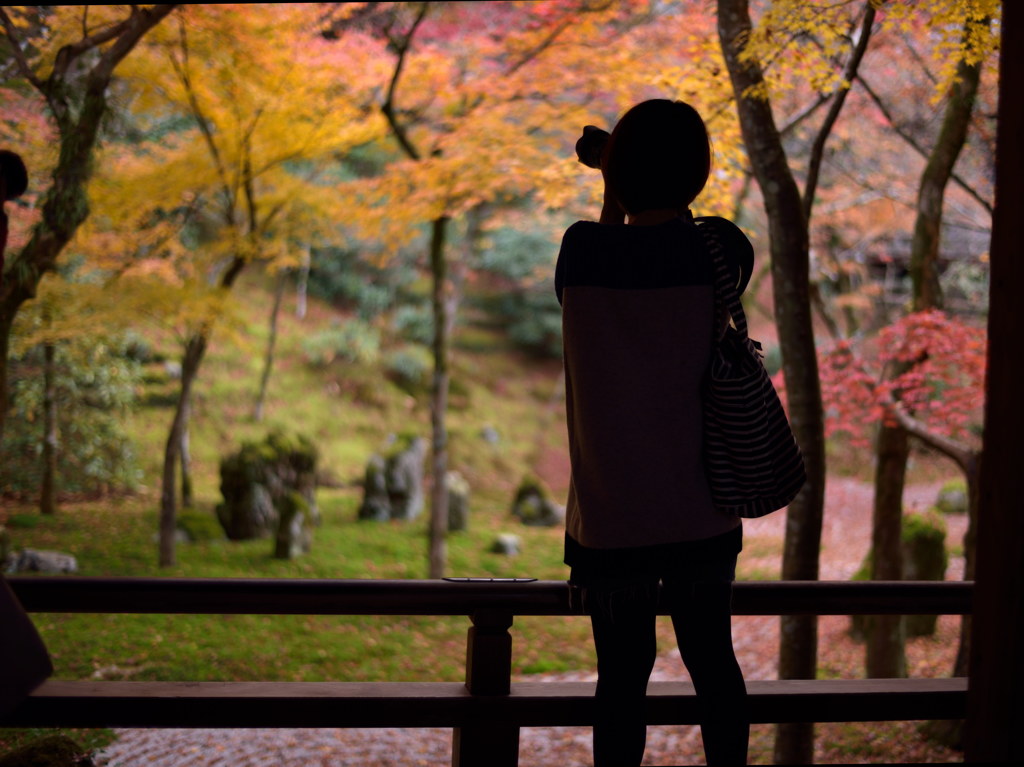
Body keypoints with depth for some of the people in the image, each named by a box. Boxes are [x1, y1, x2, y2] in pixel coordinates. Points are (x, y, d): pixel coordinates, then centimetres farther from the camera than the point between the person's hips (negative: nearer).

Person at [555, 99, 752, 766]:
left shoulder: (583, 249, -9)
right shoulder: (719, 248, -10)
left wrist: (612, 191, 16)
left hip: (608, 517, 0)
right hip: (699, 511, 1)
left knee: (624, 674, 10)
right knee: (712, 661, 16)